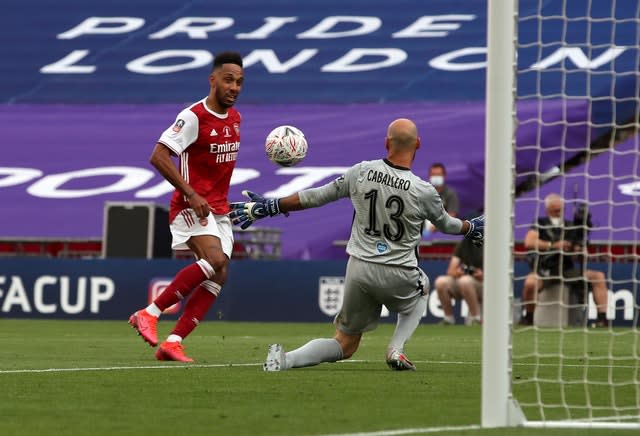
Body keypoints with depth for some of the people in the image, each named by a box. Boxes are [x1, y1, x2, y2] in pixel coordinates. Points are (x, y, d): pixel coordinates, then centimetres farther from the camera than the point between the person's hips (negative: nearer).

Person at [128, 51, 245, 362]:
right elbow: (159, 156, -20)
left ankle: (173, 343, -4)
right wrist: (191, 195, -24)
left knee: (218, 277, -5)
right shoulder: (194, 117, -13)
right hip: (192, 207, -8)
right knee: (215, 260, -28)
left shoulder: (234, 118, 12)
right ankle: (150, 313, -18)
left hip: (219, 212, 8)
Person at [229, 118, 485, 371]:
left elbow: (316, 197, 3)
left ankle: (285, 359, -11)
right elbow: (445, 224, 11)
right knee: (421, 288, 35)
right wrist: (472, 228, 33)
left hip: (358, 268, 2)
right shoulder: (423, 191, -10)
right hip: (398, 275, -2)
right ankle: (396, 349, 11)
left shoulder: (361, 172, -4)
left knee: (345, 345, 16)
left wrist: (270, 207, 14)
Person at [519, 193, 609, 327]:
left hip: (566, 270, 4)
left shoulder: (570, 227, 13)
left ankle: (602, 318, -14)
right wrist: (553, 245, -15)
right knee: (530, 282, -38)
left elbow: (579, 252, 12)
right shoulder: (540, 224, 4)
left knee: (599, 276, -11)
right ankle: (528, 317, -15)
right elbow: (529, 242, -13)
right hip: (543, 270, -4)